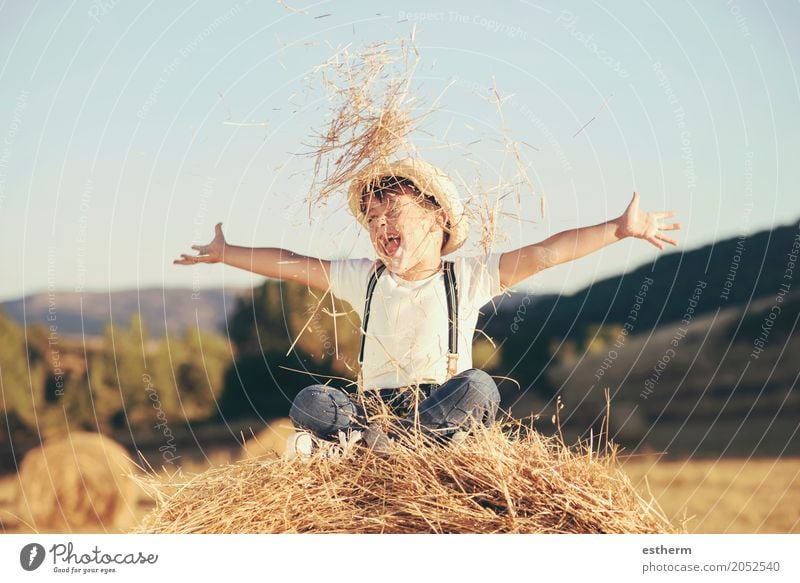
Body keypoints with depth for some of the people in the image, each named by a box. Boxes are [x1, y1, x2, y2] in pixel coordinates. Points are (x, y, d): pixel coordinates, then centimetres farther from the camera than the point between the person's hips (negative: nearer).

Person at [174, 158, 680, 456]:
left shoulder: (468, 278, 2)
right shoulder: (364, 278, 13)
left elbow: (542, 254, -8)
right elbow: (292, 265, 19)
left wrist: (618, 230, -17)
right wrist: (226, 254, 22)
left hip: (442, 404, -2)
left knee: (478, 386, -36)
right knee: (310, 402, -25)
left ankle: (355, 443, -35)